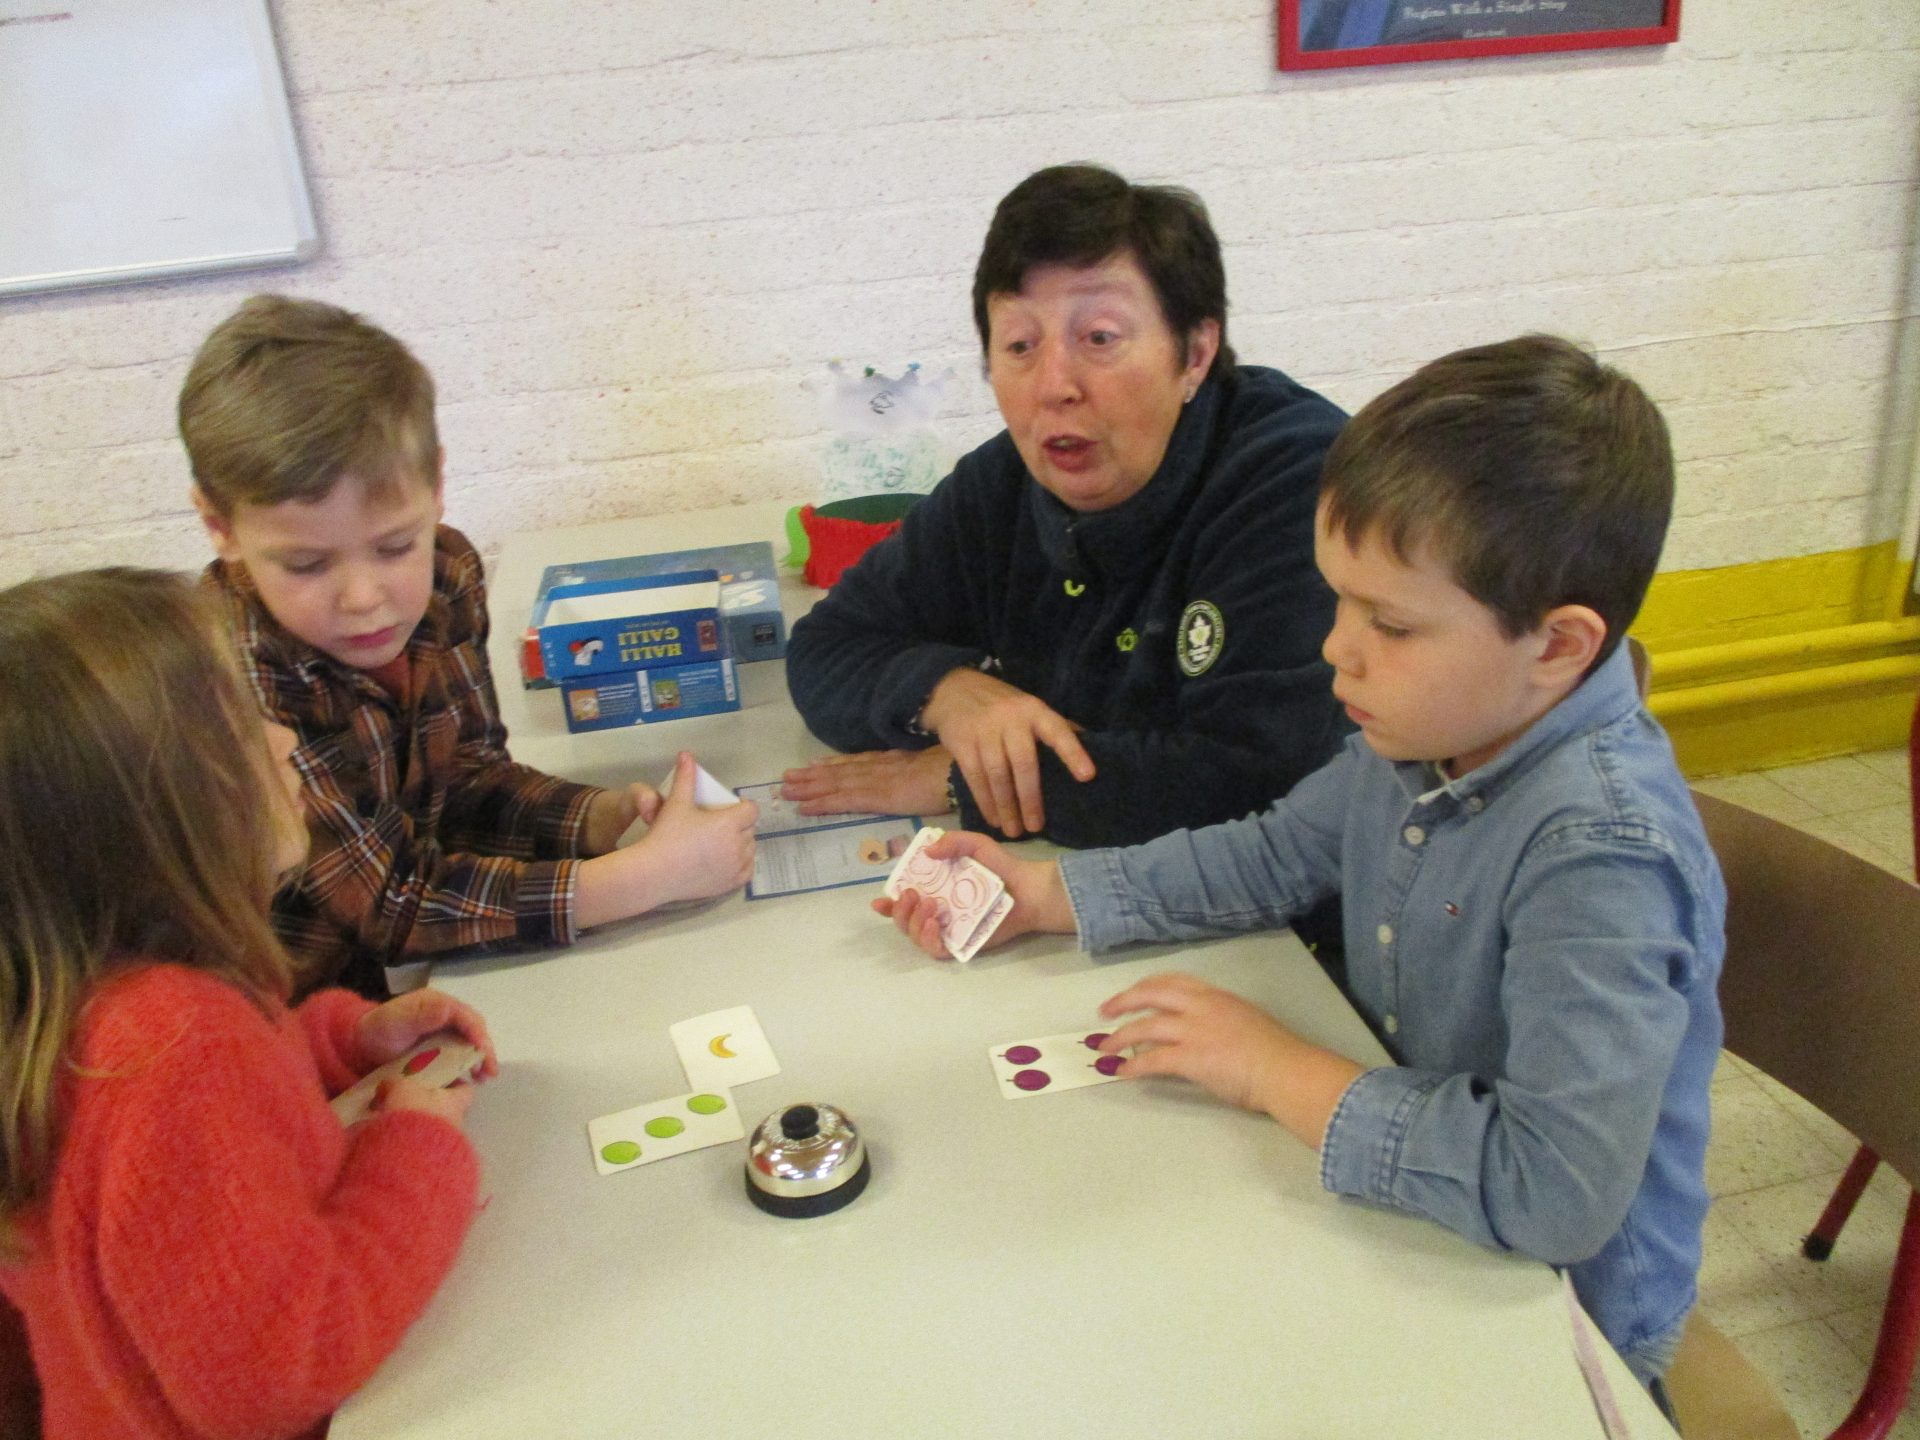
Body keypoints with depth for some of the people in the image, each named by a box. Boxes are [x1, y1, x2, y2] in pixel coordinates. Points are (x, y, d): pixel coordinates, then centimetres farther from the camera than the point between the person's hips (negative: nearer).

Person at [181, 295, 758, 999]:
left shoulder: (444, 577, -9)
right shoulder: (232, 681, -27)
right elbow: (392, 904, -24)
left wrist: (597, 818, -16)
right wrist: (653, 873, -28)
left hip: (391, 968, 6)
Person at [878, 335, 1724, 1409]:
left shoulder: (1600, 853, -33)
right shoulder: (1428, 732, -8)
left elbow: (1560, 1188, -38)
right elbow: (1275, 856, 8)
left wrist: (1284, 1075, -27)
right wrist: (1051, 897, 1)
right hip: (1416, 1238, 7)